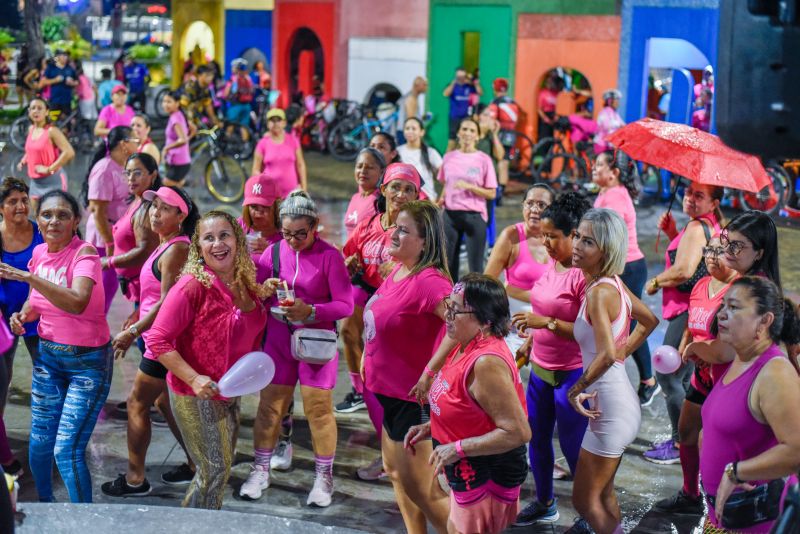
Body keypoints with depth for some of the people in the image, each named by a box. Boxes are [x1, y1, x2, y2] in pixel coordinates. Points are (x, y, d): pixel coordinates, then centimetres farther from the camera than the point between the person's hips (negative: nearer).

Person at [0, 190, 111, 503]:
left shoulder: (84, 253, -18)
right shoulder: (39, 253, 1)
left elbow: (78, 303, -36)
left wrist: (28, 276, -40)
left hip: (88, 362, -6)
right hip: (48, 355, 6)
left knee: (67, 451, -9)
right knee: (39, 444, 13)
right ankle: (44, 504, 39)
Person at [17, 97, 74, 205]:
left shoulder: (51, 131, -14)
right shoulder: (31, 129, 9)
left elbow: (69, 153, -25)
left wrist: (49, 169, -21)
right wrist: (23, 161, 12)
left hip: (52, 180, -8)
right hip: (35, 181, 8)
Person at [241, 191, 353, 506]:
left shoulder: (329, 256, -10)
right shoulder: (274, 251, 1)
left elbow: (345, 305, -10)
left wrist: (310, 311, -23)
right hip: (279, 339, 3)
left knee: (318, 408, 2)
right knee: (270, 404, 7)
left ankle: (324, 476, 17)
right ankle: (260, 470, 22)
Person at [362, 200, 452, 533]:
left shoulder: (427, 280, -25)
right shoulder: (398, 270, 3)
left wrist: (432, 373, -32)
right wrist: (368, 356, 14)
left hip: (412, 398, -10)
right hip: (388, 390, 10)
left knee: (420, 491, 0)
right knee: (395, 471, 24)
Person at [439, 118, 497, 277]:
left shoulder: (484, 160, -3)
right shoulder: (449, 157, 7)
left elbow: (492, 194, -4)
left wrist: (469, 187, -16)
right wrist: (440, 201, -1)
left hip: (474, 216, -3)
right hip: (450, 214, 3)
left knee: (475, 266, -1)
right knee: (448, 263, 6)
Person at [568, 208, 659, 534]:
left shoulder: (599, 292, -22)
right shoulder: (613, 283, 4)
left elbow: (606, 354, -33)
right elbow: (649, 321, 20)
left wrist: (577, 390, -19)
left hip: (611, 407, -9)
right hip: (620, 401, 9)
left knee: (585, 501, 4)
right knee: (603, 494, 22)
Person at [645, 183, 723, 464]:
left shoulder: (696, 227, -18)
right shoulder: (712, 225, 13)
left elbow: (684, 271, -26)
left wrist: (654, 282, -9)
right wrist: (672, 232, 7)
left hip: (688, 312, -11)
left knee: (668, 377, -3)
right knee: (683, 379, 19)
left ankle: (681, 444, 5)